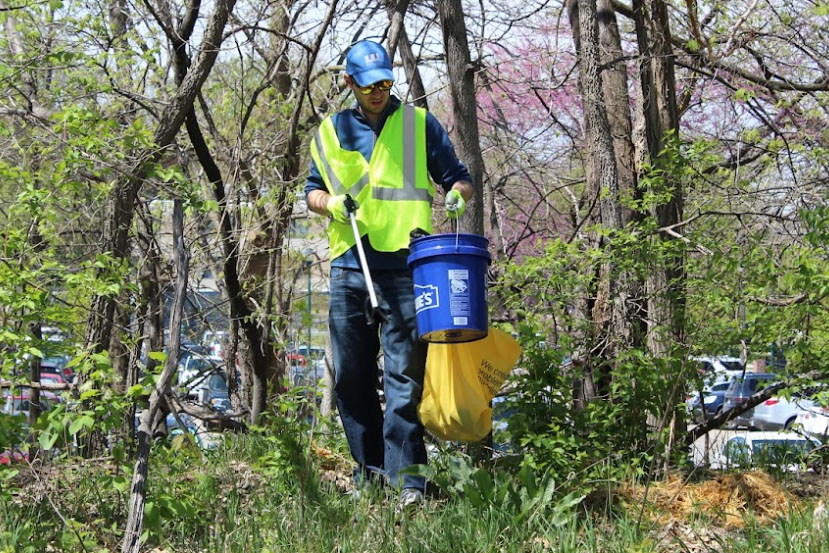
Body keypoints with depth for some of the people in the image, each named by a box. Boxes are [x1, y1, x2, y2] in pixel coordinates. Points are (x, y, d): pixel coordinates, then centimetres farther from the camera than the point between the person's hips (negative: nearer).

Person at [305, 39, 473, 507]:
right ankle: (368, 466, 19)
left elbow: (457, 177, 12)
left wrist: (458, 193, -11)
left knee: (404, 375, -8)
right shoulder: (331, 132, 14)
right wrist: (330, 203, -1)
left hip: (405, 269, -3)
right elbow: (313, 190, 21)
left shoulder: (420, 123, 7)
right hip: (349, 268, 4)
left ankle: (407, 476, -7)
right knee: (351, 375, 7)